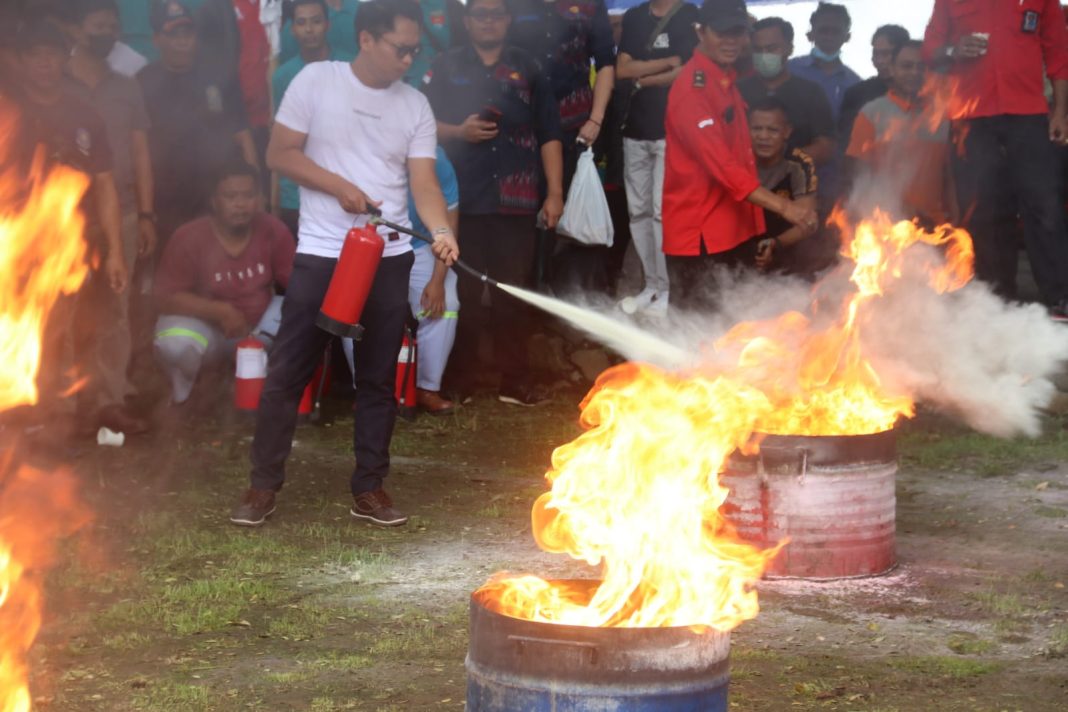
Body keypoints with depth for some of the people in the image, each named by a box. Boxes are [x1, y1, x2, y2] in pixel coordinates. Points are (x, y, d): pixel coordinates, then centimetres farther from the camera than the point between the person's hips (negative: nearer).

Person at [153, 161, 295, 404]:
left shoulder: (273, 231, -12)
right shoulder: (189, 238, -20)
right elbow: (166, 297, -20)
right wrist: (220, 311, -32)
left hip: (259, 326, 3)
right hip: (206, 326, -3)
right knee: (174, 344, -36)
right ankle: (182, 389, 1)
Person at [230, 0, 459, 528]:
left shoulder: (416, 106, 4)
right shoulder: (316, 81, -4)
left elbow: (423, 183, -2)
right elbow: (279, 153, -4)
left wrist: (441, 232, -21)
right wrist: (339, 186, -15)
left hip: (389, 257, 3)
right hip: (320, 254, -3)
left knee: (378, 378, 7)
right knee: (288, 372, -1)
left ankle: (369, 488, 16)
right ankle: (263, 485, 9)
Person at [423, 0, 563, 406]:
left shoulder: (527, 70, 11)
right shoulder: (447, 68, 9)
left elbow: (548, 134, 9)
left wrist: (555, 193, 2)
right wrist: (458, 132, -14)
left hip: (516, 201, 1)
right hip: (463, 200, -1)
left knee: (514, 292, 3)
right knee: (464, 292, 3)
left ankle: (514, 380, 8)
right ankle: (460, 380, 12)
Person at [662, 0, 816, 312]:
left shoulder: (728, 78, 11)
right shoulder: (692, 89, -18)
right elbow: (721, 164, -26)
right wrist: (783, 206, -30)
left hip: (735, 227, 9)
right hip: (699, 233, -9)